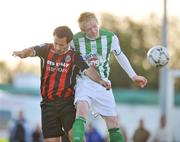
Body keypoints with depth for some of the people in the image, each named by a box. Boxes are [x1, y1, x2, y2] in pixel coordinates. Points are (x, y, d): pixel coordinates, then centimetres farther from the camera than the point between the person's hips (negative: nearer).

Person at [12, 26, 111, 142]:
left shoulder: (74, 56, -1)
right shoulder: (46, 49, 4)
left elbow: (88, 70, -12)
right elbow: (32, 51, -13)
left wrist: (99, 80, -32)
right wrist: (23, 53, -38)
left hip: (67, 102, -2)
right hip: (48, 104, 2)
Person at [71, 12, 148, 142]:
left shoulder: (110, 37, -5)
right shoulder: (76, 40, -9)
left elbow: (120, 56, 12)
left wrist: (133, 76, 14)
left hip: (103, 84, 3)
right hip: (84, 81, -3)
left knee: (113, 124, 3)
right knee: (82, 110, -32)